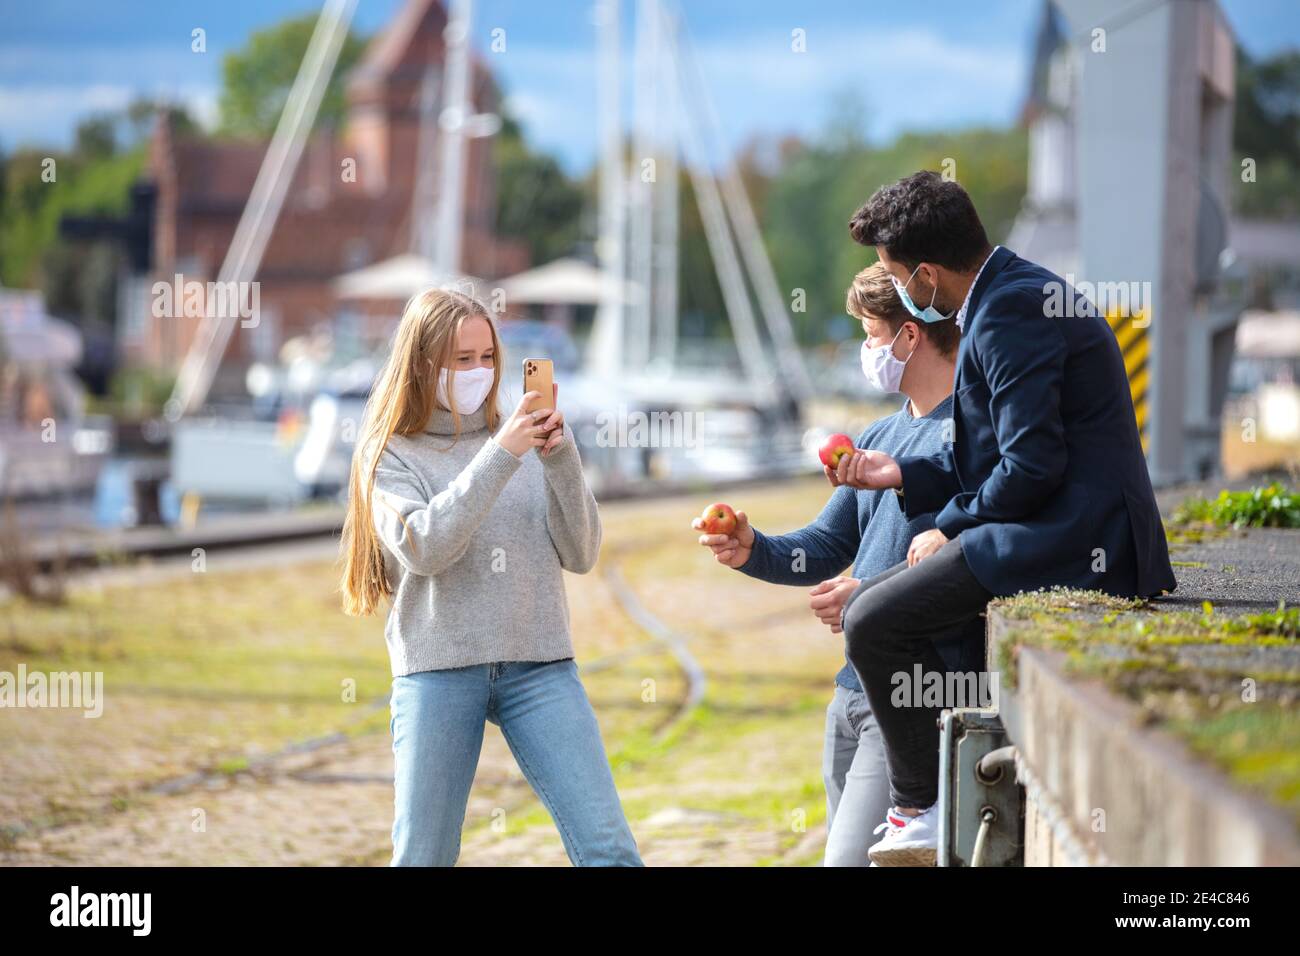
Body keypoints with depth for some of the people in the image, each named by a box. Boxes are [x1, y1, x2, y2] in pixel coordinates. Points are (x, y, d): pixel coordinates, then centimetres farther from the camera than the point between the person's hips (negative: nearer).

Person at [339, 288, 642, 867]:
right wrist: (499, 456, -19)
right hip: (439, 669, -1)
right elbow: (423, 549, -15)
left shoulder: (523, 439, 8)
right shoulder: (390, 454, 2)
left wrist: (561, 462, -10)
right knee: (423, 857, 3)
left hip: (539, 666, 2)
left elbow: (581, 554, 4)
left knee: (609, 850, -7)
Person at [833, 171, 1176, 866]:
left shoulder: (1010, 311, -16)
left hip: (1067, 541, -11)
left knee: (872, 621, -14)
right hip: (1068, 529, 11)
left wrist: (951, 528, -9)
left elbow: (1033, 465, -22)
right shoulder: (1017, 291, 18)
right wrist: (902, 475, 21)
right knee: (876, 606, 15)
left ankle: (925, 811, -2)